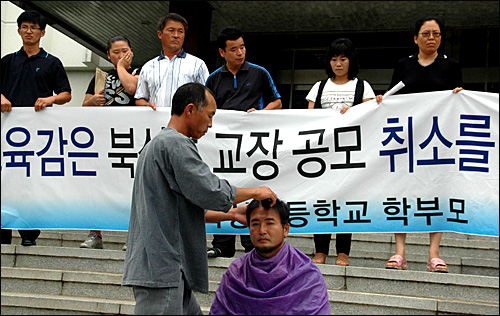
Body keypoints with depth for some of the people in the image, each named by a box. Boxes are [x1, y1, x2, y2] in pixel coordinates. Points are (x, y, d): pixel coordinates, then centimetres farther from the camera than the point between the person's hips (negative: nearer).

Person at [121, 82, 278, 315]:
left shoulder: (156, 144, 23)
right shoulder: (175, 143, -11)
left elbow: (189, 207, 27)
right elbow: (208, 192, -17)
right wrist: (255, 192, -2)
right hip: (160, 269, -11)